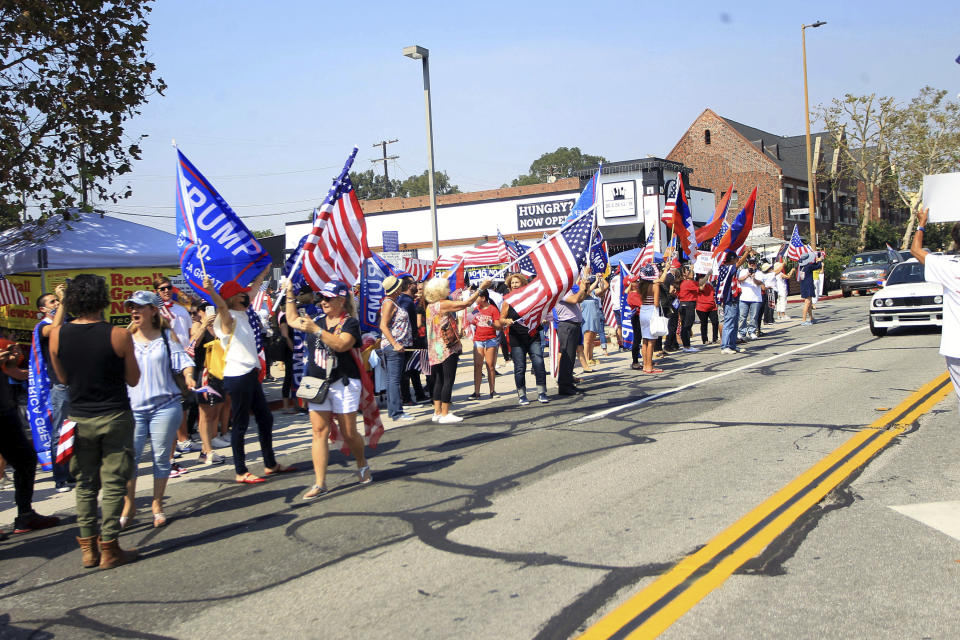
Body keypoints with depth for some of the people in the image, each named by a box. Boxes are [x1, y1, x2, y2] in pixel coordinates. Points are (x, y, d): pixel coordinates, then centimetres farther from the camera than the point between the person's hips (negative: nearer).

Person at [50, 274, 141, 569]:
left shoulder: (57, 335, -5)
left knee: (85, 484, 13)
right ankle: (109, 549, 8)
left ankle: (88, 549, 18)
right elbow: (133, 379, -4)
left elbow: (63, 377, 9)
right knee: (113, 483, 4)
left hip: (79, 419, 3)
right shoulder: (119, 335, -14)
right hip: (115, 417, -3)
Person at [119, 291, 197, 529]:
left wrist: (188, 376, -21)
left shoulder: (167, 336, 3)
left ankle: (157, 505, 19)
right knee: (129, 456, -4)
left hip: (164, 406, -1)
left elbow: (183, 359, -2)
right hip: (133, 407, 1)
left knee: (161, 456, 4)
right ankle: (128, 505, 12)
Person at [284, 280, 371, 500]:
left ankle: (363, 466, 32)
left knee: (349, 432, 3)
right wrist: (289, 294, 26)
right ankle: (319, 483, -3)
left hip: (343, 383, -5)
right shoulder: (318, 320, 13)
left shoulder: (350, 323, -6)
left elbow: (341, 344, -24)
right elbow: (292, 320, 28)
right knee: (319, 431, -3)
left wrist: (316, 330, -27)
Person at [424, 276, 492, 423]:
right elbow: (466, 303, -15)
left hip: (435, 350, 9)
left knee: (439, 380, 12)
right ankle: (445, 414, -3)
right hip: (447, 348, -9)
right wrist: (481, 288, -10)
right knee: (448, 381, -4)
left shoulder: (430, 306, 10)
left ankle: (437, 412, 16)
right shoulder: (443, 304, -14)